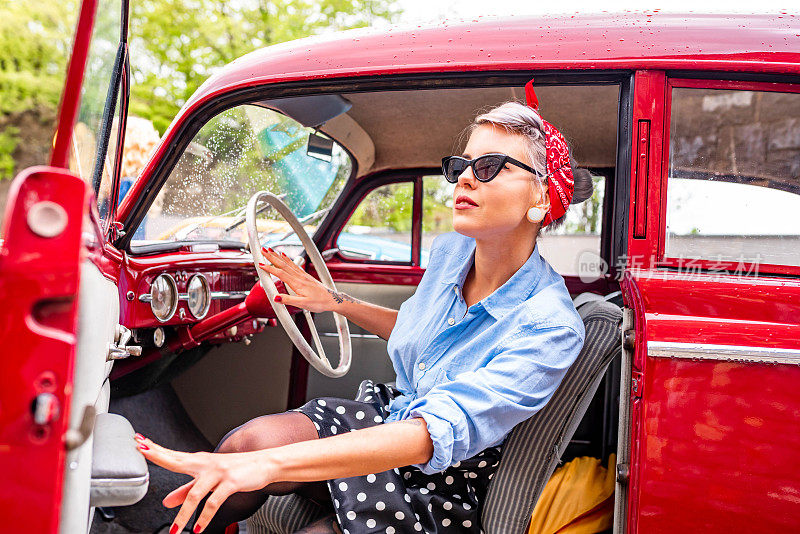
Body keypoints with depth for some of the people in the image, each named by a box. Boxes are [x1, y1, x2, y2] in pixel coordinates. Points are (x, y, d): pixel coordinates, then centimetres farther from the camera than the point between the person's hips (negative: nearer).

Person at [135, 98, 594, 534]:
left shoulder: (551, 327, -26)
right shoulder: (449, 251, -4)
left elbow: (440, 432, -38)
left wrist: (270, 462, -47)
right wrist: (336, 303, 6)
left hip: (442, 493, -5)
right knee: (252, 439, -22)